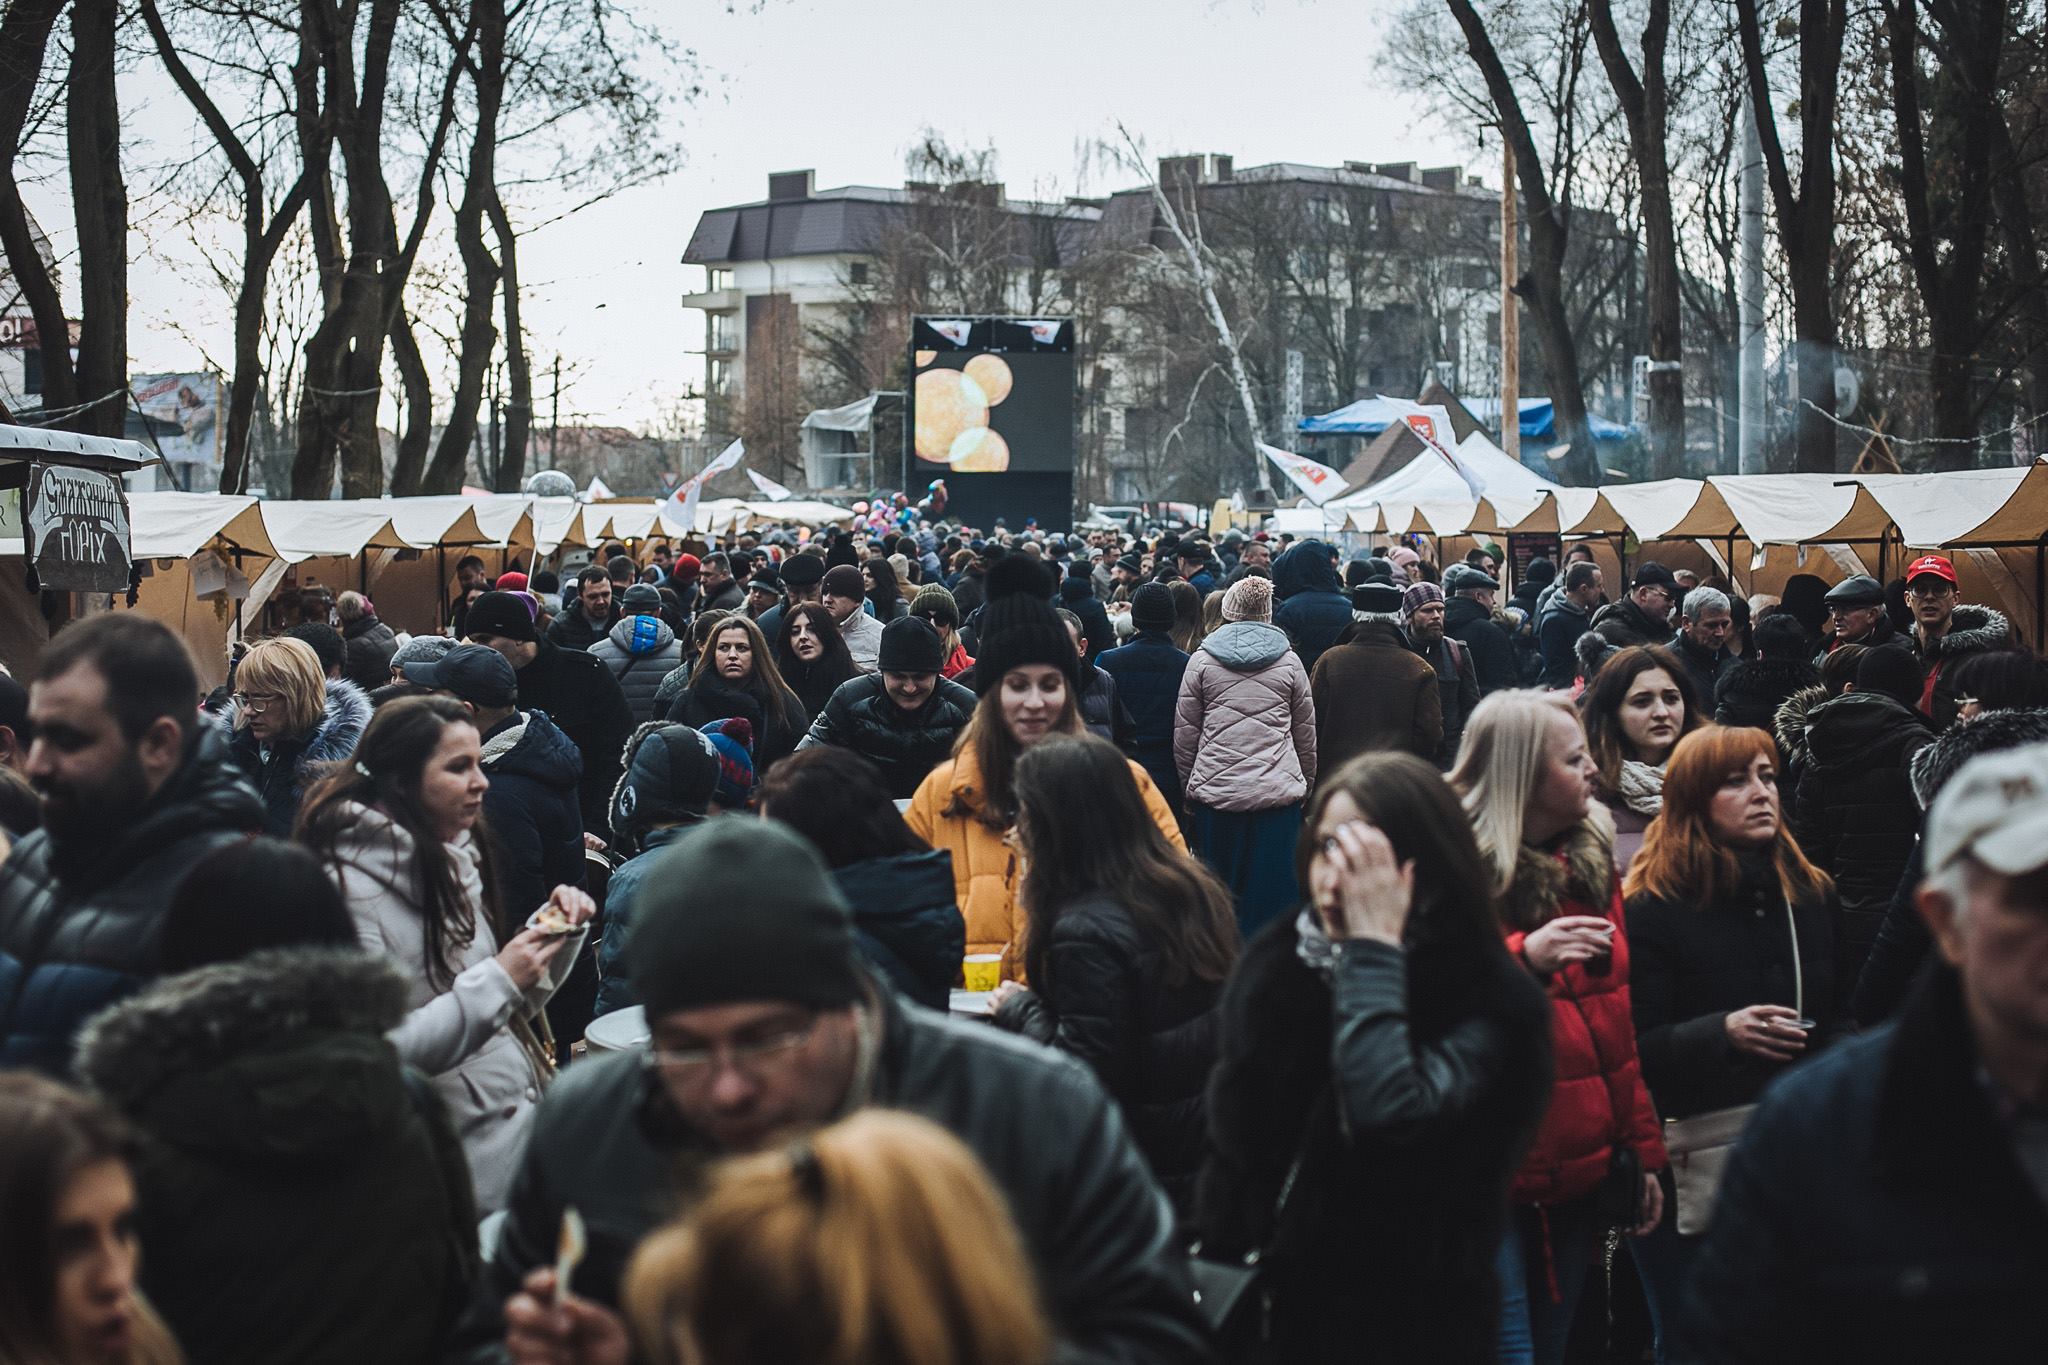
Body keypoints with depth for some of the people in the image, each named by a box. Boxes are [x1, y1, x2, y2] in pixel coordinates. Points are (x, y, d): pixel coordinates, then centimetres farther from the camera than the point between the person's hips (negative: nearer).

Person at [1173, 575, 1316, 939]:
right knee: (1271, 895, 2)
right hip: (1278, 793, 0)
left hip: (1215, 794, 0)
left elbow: (1184, 735, 5)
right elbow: (1307, 735, 10)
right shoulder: (1289, 662, 5)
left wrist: (1189, 787, 15)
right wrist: (1307, 787, 20)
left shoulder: (1202, 660, 3)